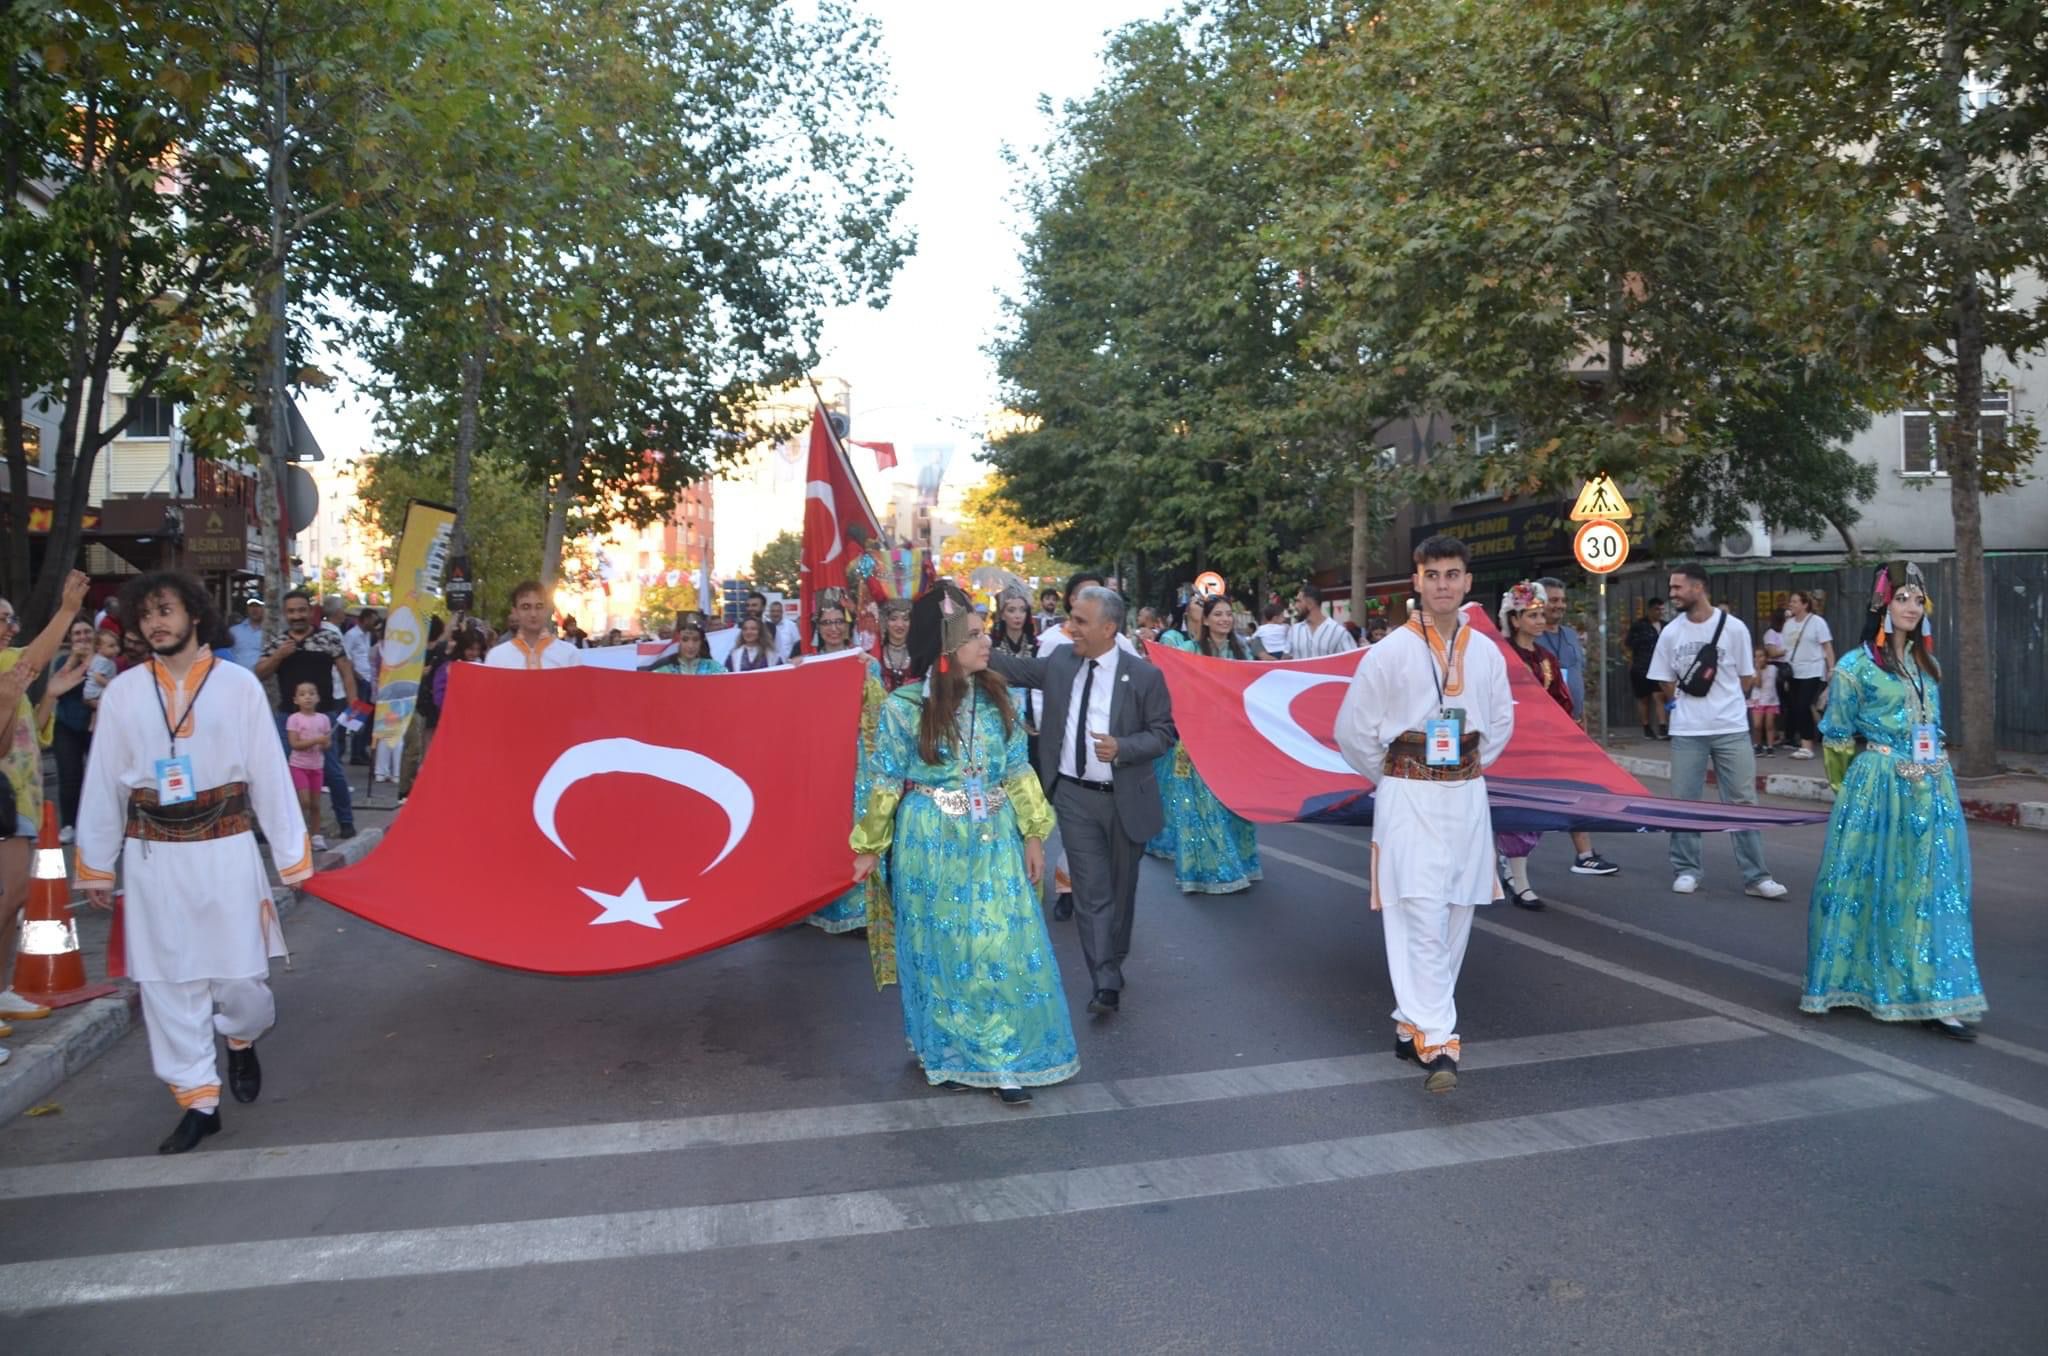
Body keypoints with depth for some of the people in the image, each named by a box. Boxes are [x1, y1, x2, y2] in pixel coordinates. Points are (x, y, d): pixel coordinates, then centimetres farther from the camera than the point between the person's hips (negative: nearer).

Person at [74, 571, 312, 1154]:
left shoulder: (238, 684, -4)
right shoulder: (123, 692, 1)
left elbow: (269, 772, -3)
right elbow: (103, 782, 7)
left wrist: (291, 855, -1)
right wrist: (96, 864, 10)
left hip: (225, 848, -2)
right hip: (151, 855, 2)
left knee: (240, 973, 4)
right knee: (167, 982, 6)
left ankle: (241, 1040, 37)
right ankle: (198, 1101, 19)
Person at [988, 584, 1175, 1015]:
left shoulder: (1144, 675, -10)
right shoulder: (1060, 660, 0)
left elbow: (1164, 733, -6)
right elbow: (1015, 669, 7)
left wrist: (1122, 748, -23)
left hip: (1125, 798, -2)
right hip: (1074, 796, 2)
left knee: (1121, 887, 16)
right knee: (1091, 891, -1)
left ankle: (1114, 960, 38)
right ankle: (1106, 983, 2)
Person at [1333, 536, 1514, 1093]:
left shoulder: (1486, 654, 6)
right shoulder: (1390, 653, -7)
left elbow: (1500, 724, 20)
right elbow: (1353, 728, -1)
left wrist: (1466, 772, 14)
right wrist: (1390, 778, 6)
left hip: (1466, 797, 5)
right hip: (1408, 798, -5)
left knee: (1456, 917, 9)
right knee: (1420, 916, -11)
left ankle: (1411, 1021, 24)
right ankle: (1436, 1043, -10)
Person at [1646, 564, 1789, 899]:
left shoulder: (1733, 627, -4)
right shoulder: (1670, 633, 2)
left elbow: (1747, 679, 4)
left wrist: (1722, 702, 4)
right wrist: (1684, 705, 6)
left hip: (1732, 729, -2)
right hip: (1687, 732, 2)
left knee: (1743, 802, 2)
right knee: (1683, 803, 6)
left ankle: (1756, 877, 7)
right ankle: (1686, 871, 17)